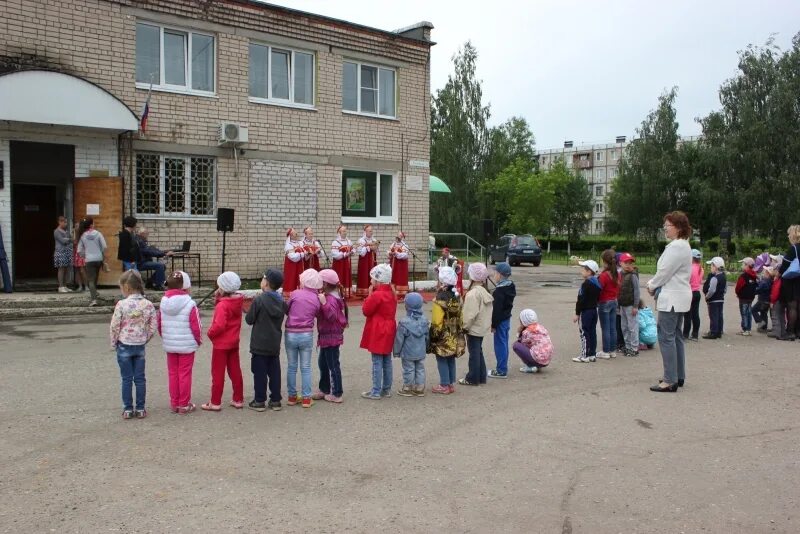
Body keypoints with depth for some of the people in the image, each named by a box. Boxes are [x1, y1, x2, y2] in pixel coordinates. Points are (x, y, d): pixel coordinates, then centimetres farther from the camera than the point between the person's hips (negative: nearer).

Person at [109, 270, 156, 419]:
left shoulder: (122, 305, -16)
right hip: (140, 346, 3)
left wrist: (114, 343, 4)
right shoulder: (148, 305, -5)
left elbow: (114, 327, -11)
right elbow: (153, 327, -2)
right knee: (140, 379, 10)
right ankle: (140, 409, 14)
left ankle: (128, 409, 13)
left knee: (127, 379, 7)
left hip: (124, 346, -3)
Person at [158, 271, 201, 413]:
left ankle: (174, 403, 21)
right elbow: (196, 326, -13)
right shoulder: (190, 304, -16)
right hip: (187, 345, -5)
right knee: (185, 374, 4)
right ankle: (184, 404, 9)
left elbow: (159, 325, 7)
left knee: (173, 373, 14)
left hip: (169, 345, 5)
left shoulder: (163, 303, 0)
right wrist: (199, 340, 4)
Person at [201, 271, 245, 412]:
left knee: (218, 373, 4)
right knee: (235, 371, 14)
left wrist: (210, 333, -12)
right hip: (234, 342, 7)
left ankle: (215, 403, 12)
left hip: (221, 343, -7)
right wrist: (218, 299, -5)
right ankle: (238, 399, 21)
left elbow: (219, 325, -31)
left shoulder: (222, 305, -23)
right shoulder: (238, 300, -1)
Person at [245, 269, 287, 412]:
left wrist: (248, 314, 9)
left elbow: (249, 320, -10)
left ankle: (259, 401, 7)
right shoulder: (282, 302, 2)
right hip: (275, 344, 5)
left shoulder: (259, 300, -16)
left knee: (260, 373, 2)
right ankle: (275, 400, 15)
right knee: (274, 372, 10)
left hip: (260, 344, -5)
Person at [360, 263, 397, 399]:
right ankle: (387, 389, 20)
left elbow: (366, 311, -12)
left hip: (378, 333, -9)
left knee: (377, 362, -4)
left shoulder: (377, 295, -19)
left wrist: (369, 294, -6)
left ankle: (376, 392, 0)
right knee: (387, 361, 13)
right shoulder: (391, 294, 8)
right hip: (388, 332, 9)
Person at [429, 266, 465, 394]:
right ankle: (451, 384, 22)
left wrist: (433, 336, -11)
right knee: (451, 359, 15)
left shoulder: (440, 299, -20)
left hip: (443, 336, -7)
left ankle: (444, 386, 7)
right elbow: (460, 317, 11)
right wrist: (459, 331, 19)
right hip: (455, 335, 7)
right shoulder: (457, 297, 4)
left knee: (442, 360, 2)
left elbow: (436, 321, -19)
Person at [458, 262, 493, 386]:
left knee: (474, 353, 0)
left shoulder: (472, 294, -21)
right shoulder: (484, 291, 7)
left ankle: (472, 378, 9)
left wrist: (465, 326, -14)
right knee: (478, 351, 17)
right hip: (483, 328, 9)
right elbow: (487, 311, 12)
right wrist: (489, 323, 18)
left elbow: (471, 314, -24)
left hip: (474, 328, -9)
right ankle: (481, 376, 24)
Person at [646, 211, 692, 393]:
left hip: (672, 299, -11)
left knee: (666, 337, -9)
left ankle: (670, 381, -7)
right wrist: (653, 284, 7)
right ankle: (678, 376, 22)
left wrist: (652, 285, -2)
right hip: (677, 297, 11)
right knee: (676, 337, 15)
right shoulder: (682, 245, 16)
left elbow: (665, 272, -19)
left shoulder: (677, 247, -19)